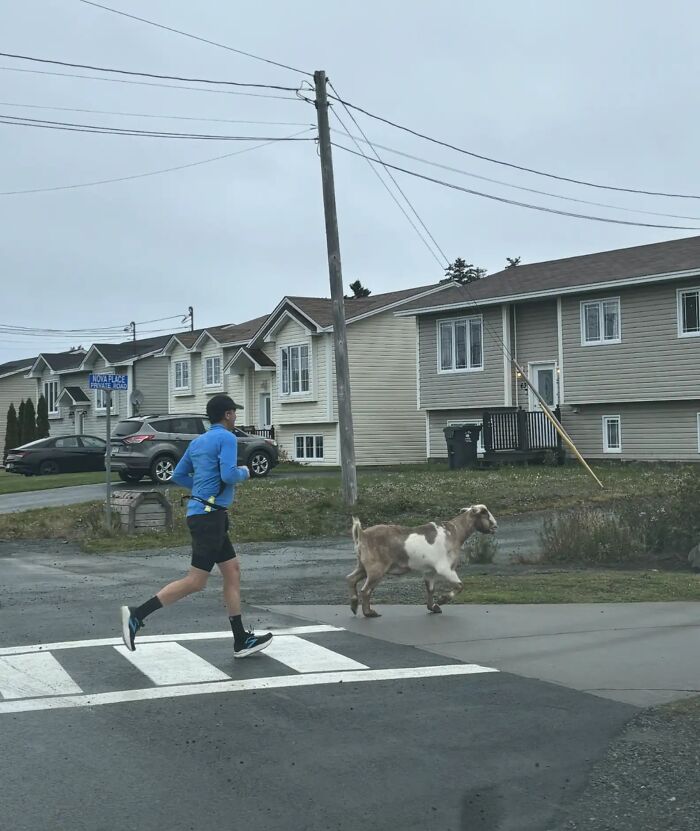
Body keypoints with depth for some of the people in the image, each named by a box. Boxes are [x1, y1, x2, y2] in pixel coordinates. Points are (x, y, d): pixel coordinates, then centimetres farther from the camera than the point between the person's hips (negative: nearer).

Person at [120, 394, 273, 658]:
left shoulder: (197, 442, 15)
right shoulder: (227, 438, -9)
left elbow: (178, 475, 18)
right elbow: (228, 475, -20)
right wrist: (245, 472, 0)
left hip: (201, 512, 10)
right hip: (209, 515, -10)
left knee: (233, 572, 11)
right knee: (195, 581, -7)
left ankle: (241, 640, 13)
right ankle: (137, 615, -8)